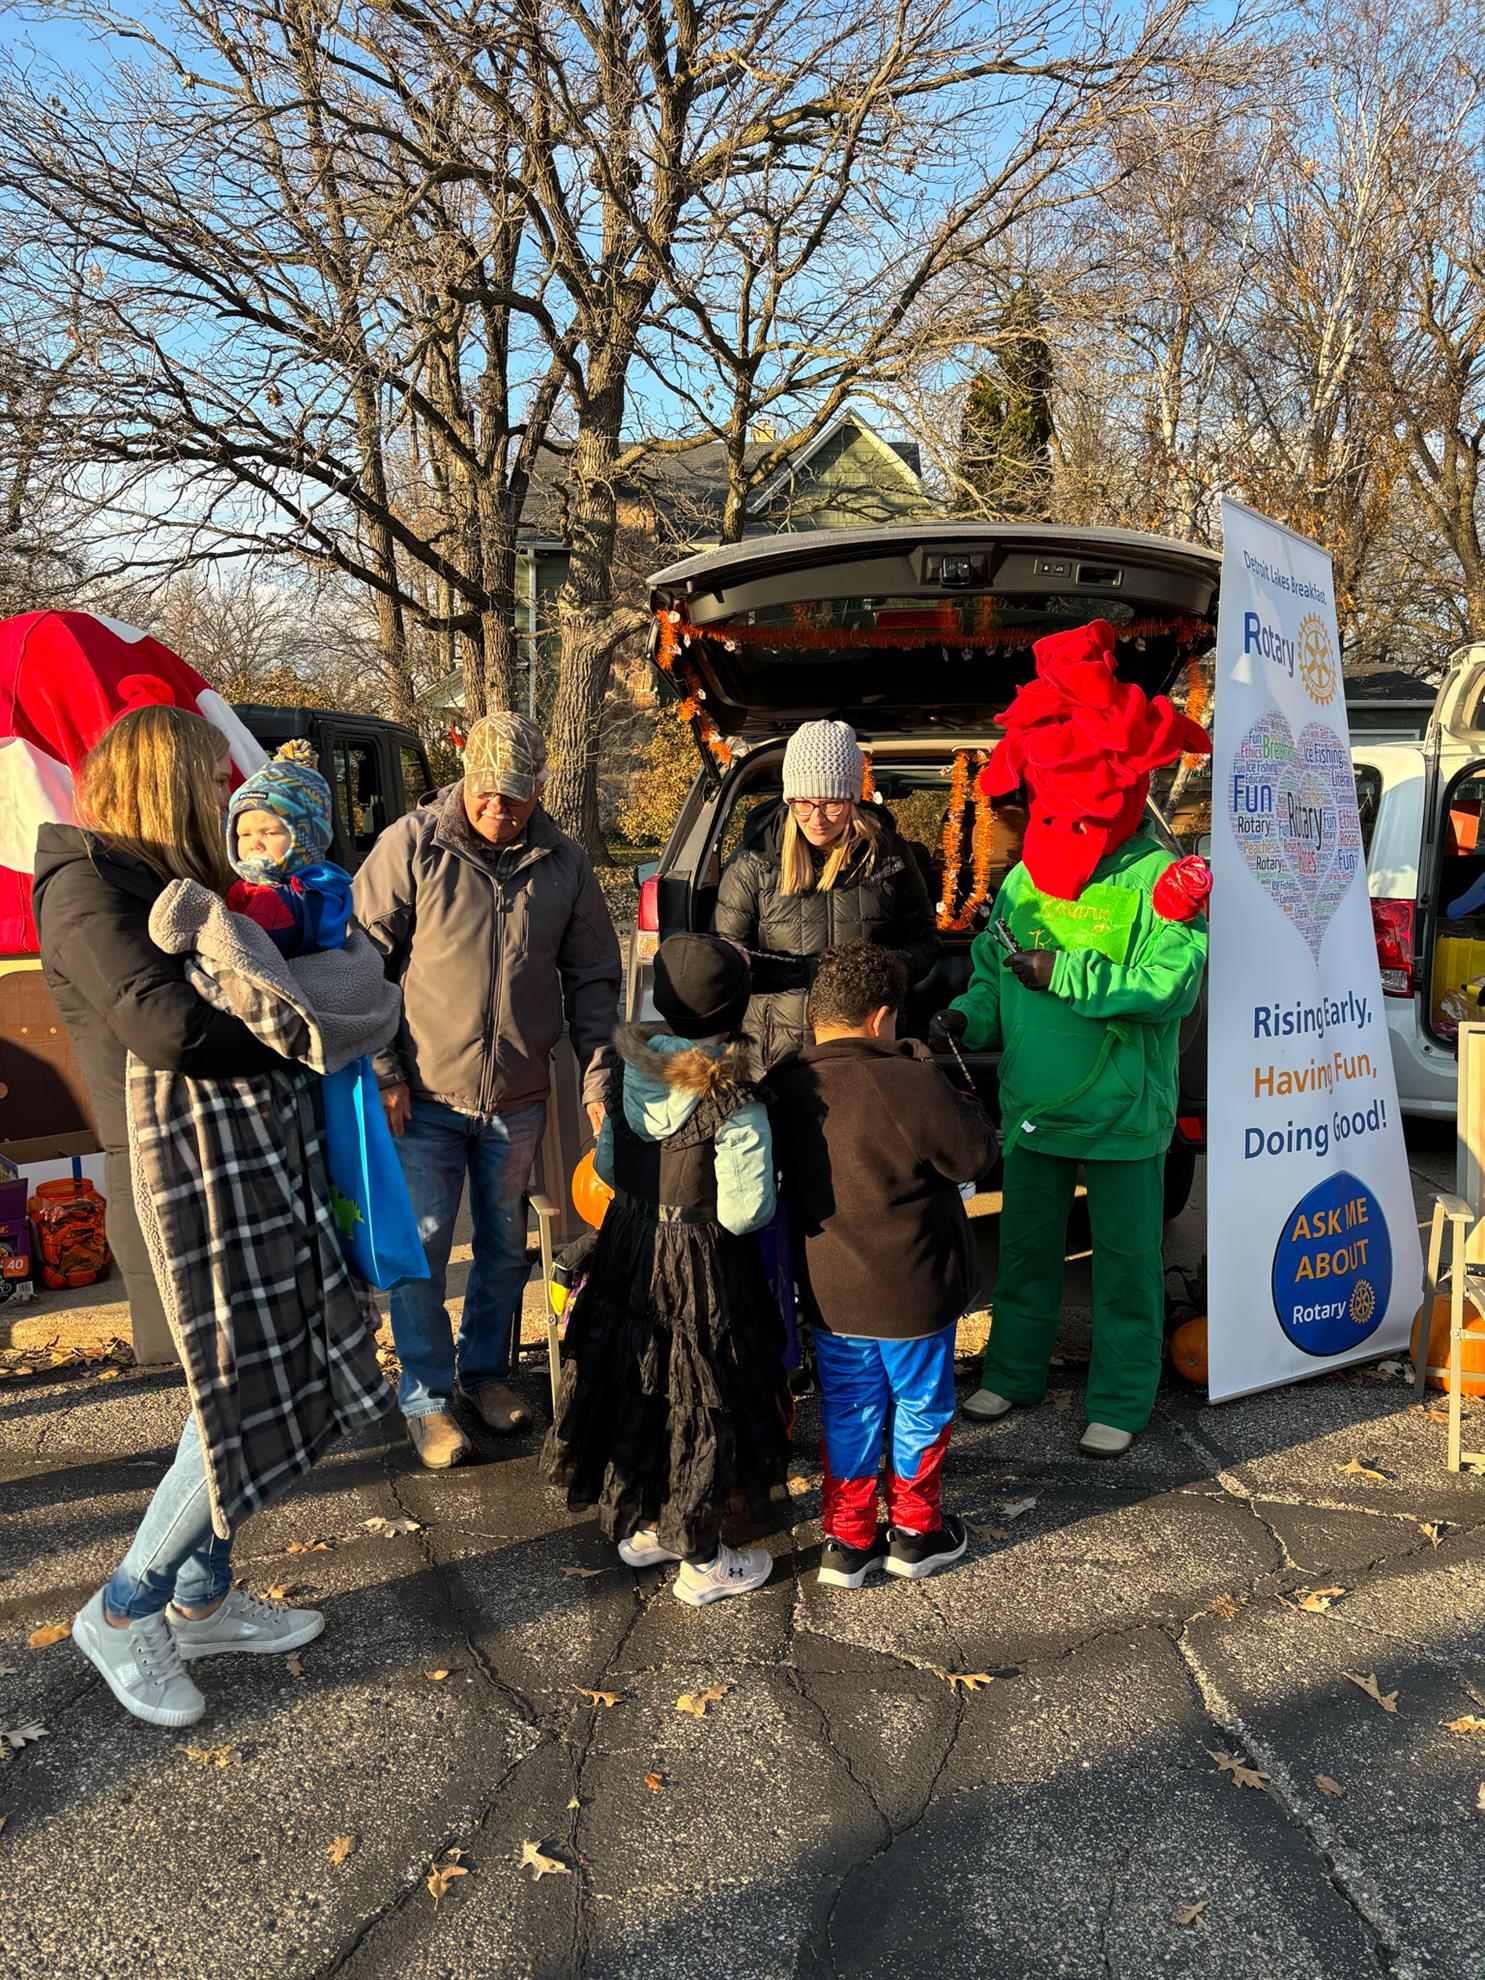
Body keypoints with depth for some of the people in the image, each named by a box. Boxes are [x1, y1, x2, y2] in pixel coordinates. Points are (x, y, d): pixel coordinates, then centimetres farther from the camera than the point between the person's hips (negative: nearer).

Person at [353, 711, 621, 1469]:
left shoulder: (564, 863, -1)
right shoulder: (411, 846, -10)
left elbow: (592, 977, 7)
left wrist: (597, 1075, 0)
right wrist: (383, 1072, -10)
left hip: (520, 1097, 3)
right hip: (426, 1095, -3)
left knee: (504, 1246, 15)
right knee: (422, 1250, 3)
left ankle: (485, 1369, 36)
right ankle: (426, 1398, 21)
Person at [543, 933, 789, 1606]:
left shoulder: (629, 1072, -5)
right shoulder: (735, 1106, -24)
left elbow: (607, 1166, 5)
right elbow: (745, 1214, -24)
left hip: (629, 1248, 6)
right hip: (701, 1273, -6)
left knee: (637, 1389, 22)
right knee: (701, 1405, 11)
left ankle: (639, 1526, 41)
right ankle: (702, 1563, 26)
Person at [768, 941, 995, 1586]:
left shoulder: (784, 1090, -6)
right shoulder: (911, 1084, -23)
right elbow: (974, 1153, -11)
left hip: (828, 1295, 4)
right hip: (914, 1294, -4)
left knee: (847, 1413, 19)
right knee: (921, 1409, 17)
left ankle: (847, 1540, 29)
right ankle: (915, 1533, 33)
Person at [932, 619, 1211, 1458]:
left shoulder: (1162, 879, -12)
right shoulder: (1024, 879, 5)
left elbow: (1169, 986, -23)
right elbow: (995, 976, 13)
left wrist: (1064, 973, -26)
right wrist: (970, 1016, -7)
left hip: (1123, 1114, -5)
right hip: (1033, 1105, 5)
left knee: (1125, 1261, 8)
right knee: (1026, 1248, 18)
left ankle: (1120, 1402, 24)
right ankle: (1015, 1371, 35)